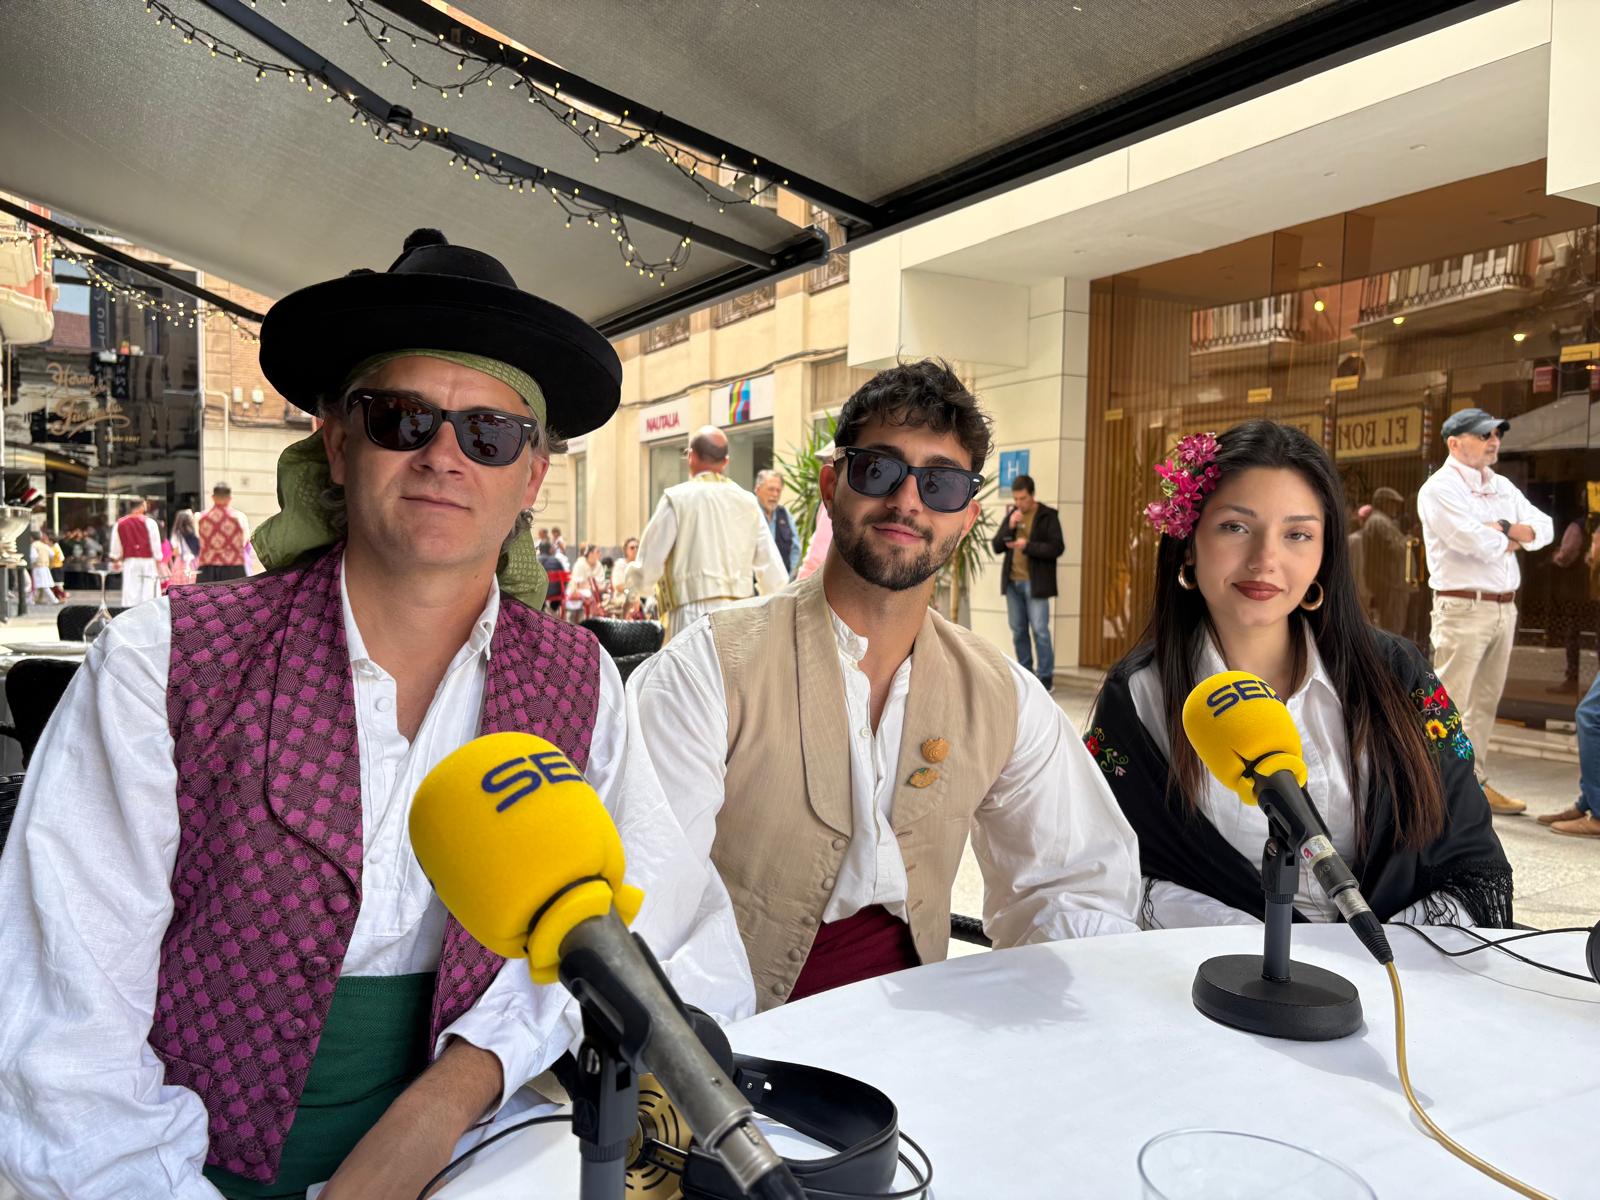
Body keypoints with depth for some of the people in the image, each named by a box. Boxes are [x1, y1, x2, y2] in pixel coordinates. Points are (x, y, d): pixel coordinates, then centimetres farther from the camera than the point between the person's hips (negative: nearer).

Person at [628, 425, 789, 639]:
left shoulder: (677, 498, -3)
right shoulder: (748, 502, 9)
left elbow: (649, 563, -1)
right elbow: (773, 571, 9)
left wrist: (636, 587, 20)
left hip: (693, 616, -4)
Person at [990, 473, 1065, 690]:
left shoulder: (1047, 516, -4)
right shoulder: (1010, 514, 12)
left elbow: (1057, 548, -10)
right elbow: (997, 547, 8)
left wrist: (1027, 546, -20)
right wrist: (1009, 526, -7)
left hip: (1035, 583, -5)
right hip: (1012, 582, 5)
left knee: (1039, 630, -4)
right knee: (1018, 630, 10)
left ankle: (1045, 676, 3)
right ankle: (1025, 673, 20)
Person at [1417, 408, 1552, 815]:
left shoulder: (1503, 487, 17)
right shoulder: (1440, 488, -8)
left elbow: (1544, 528, 13)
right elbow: (1476, 542, -20)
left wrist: (1506, 529, -7)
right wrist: (1512, 536, 1)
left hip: (1505, 607, 8)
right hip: (1463, 607, -8)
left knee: (1485, 701, 13)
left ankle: (1475, 783, 21)